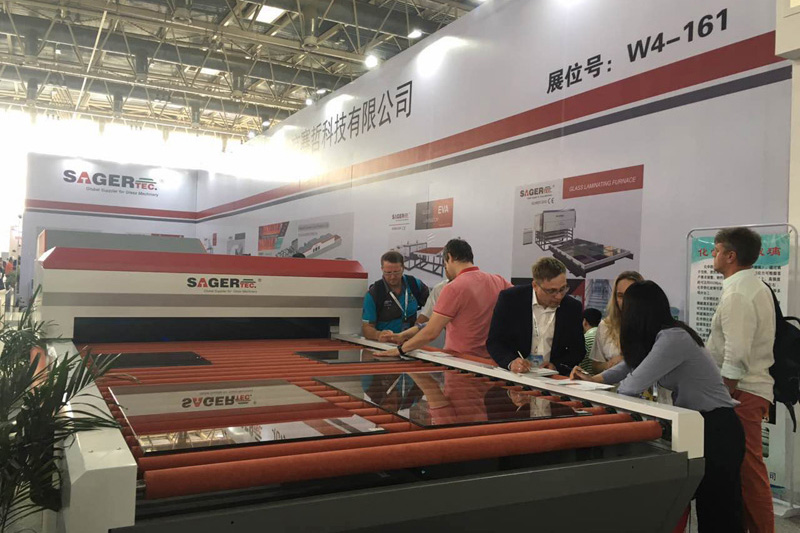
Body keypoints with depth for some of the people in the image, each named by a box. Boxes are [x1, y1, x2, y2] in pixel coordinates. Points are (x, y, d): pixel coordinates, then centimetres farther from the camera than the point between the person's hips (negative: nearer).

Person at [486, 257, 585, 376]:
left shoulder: (573, 307, 2)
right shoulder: (509, 299, -5)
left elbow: (578, 349, 8)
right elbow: (493, 341, -4)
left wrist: (556, 365, -11)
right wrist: (511, 362, -23)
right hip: (513, 374, -1)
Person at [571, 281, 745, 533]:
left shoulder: (673, 338, -24)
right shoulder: (662, 336, 7)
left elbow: (633, 385, -24)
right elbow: (633, 363, 21)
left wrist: (612, 386, -1)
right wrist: (593, 379, 18)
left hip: (716, 428, -10)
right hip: (695, 425, 10)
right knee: (706, 506, 16)